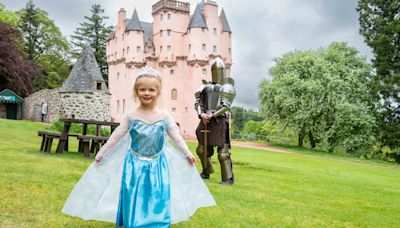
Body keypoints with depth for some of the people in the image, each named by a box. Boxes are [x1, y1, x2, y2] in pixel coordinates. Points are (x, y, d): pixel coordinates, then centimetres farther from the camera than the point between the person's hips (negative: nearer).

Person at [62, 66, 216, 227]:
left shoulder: (164, 116, -3)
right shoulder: (131, 116, -6)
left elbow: (176, 136, 6)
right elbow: (115, 137, 1)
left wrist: (187, 154, 10)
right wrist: (100, 154, 4)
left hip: (158, 165, 1)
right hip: (135, 165, -1)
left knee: (158, 201, 4)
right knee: (135, 200, 2)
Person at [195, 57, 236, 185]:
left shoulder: (227, 87, 0)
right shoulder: (205, 87, 15)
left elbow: (226, 106, -11)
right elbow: (198, 103, 7)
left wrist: (212, 115, -19)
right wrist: (201, 114, -12)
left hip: (220, 121, -5)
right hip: (205, 121, 6)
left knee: (223, 151, -8)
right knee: (202, 149, 12)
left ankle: (228, 178, 0)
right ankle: (206, 172, 32)